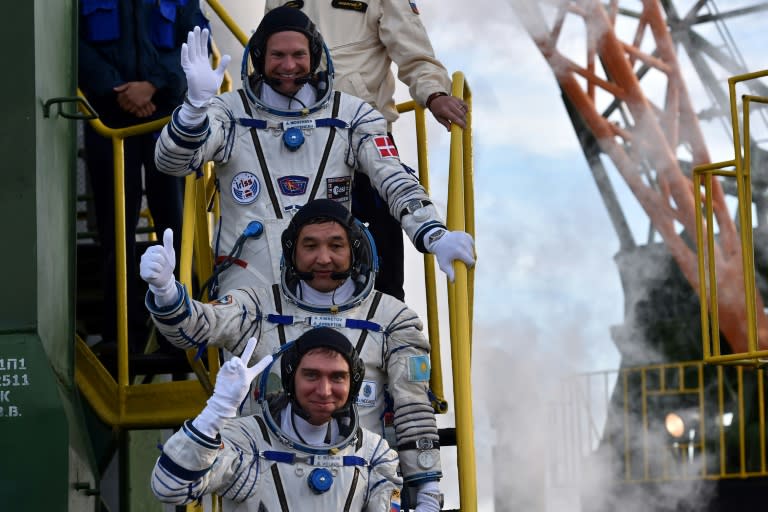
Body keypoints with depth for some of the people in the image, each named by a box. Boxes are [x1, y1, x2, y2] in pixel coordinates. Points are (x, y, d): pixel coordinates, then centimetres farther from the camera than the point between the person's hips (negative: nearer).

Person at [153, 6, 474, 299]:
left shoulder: (352, 115, 8)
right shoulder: (229, 112, 6)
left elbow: (396, 181, -2)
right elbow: (170, 162, -8)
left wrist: (435, 237, -21)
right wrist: (197, 104, -27)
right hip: (246, 287, -1)